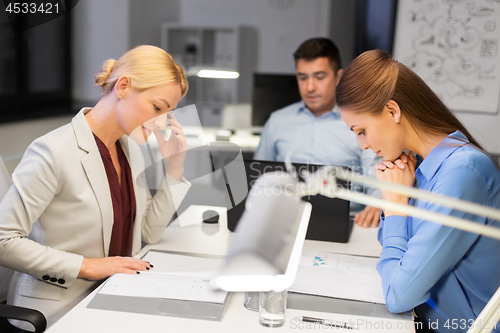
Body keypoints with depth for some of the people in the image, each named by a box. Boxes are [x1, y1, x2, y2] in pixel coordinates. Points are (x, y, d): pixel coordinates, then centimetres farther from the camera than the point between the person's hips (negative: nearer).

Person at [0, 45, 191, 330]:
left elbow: (150, 234, 8)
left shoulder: (131, 147, 6)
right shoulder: (54, 152, -17)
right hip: (60, 310, -7)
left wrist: (174, 168, 0)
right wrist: (87, 266, -18)